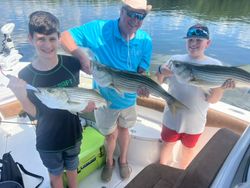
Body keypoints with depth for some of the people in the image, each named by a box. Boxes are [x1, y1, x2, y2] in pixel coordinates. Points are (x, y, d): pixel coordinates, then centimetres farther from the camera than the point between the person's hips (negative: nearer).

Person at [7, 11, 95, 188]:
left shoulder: (72, 63, -18)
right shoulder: (25, 75, -21)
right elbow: (34, 114, -13)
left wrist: (84, 102, -16)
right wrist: (21, 96, -30)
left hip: (73, 133, 2)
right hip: (47, 140, -1)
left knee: (72, 168, 28)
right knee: (55, 172, 26)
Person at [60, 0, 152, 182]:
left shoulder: (145, 41, -15)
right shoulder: (99, 29, -23)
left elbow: (142, 71, -12)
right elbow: (65, 36, -20)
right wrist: (82, 57, -37)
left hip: (128, 97, 2)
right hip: (104, 97, -2)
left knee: (123, 129, 26)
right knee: (111, 134, 18)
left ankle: (123, 160, 54)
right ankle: (109, 162, 51)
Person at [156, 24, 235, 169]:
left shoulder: (214, 65, -9)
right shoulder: (176, 59, -5)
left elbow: (212, 99, -13)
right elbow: (158, 82, 0)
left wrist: (220, 87, -34)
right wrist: (161, 71, -21)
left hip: (194, 121, 0)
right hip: (172, 117, 1)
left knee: (188, 149, 22)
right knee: (167, 145, 19)